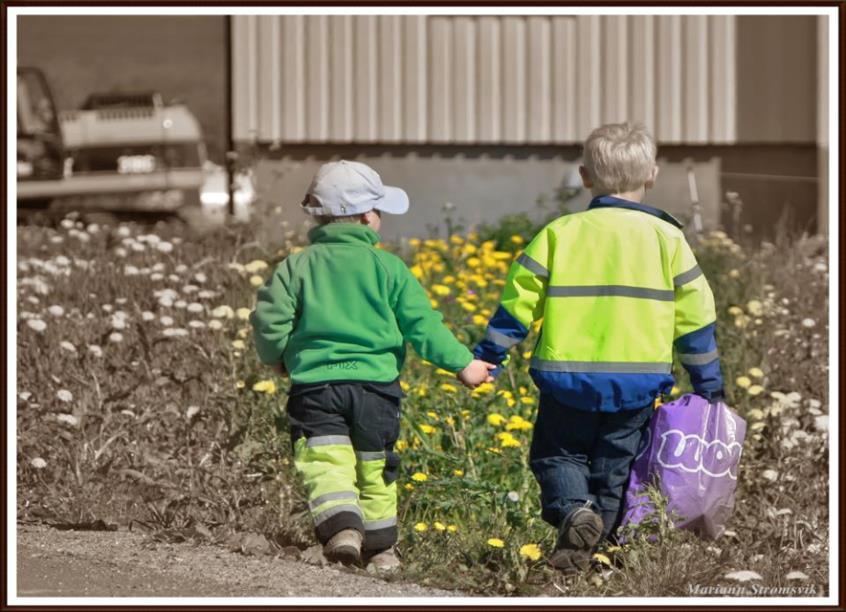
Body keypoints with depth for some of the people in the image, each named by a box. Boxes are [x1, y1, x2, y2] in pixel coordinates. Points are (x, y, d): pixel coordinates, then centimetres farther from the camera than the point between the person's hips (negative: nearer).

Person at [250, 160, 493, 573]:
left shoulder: (296, 266, 3)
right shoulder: (387, 267, 0)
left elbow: (269, 321, -2)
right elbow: (422, 325, -2)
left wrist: (276, 358, 18)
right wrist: (462, 363, 6)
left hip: (313, 383, -1)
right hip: (375, 384, 1)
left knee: (325, 464, -9)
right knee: (375, 469, 15)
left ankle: (341, 527, -34)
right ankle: (380, 548, 26)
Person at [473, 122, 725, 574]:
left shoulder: (559, 234, -2)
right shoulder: (667, 238, 0)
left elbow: (517, 303, 0)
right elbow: (695, 319, 4)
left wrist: (485, 359, 11)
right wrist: (708, 384, 15)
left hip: (568, 379, -1)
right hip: (639, 382, 1)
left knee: (556, 453, 12)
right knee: (614, 465, 13)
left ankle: (573, 509, -15)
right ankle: (595, 541, 10)